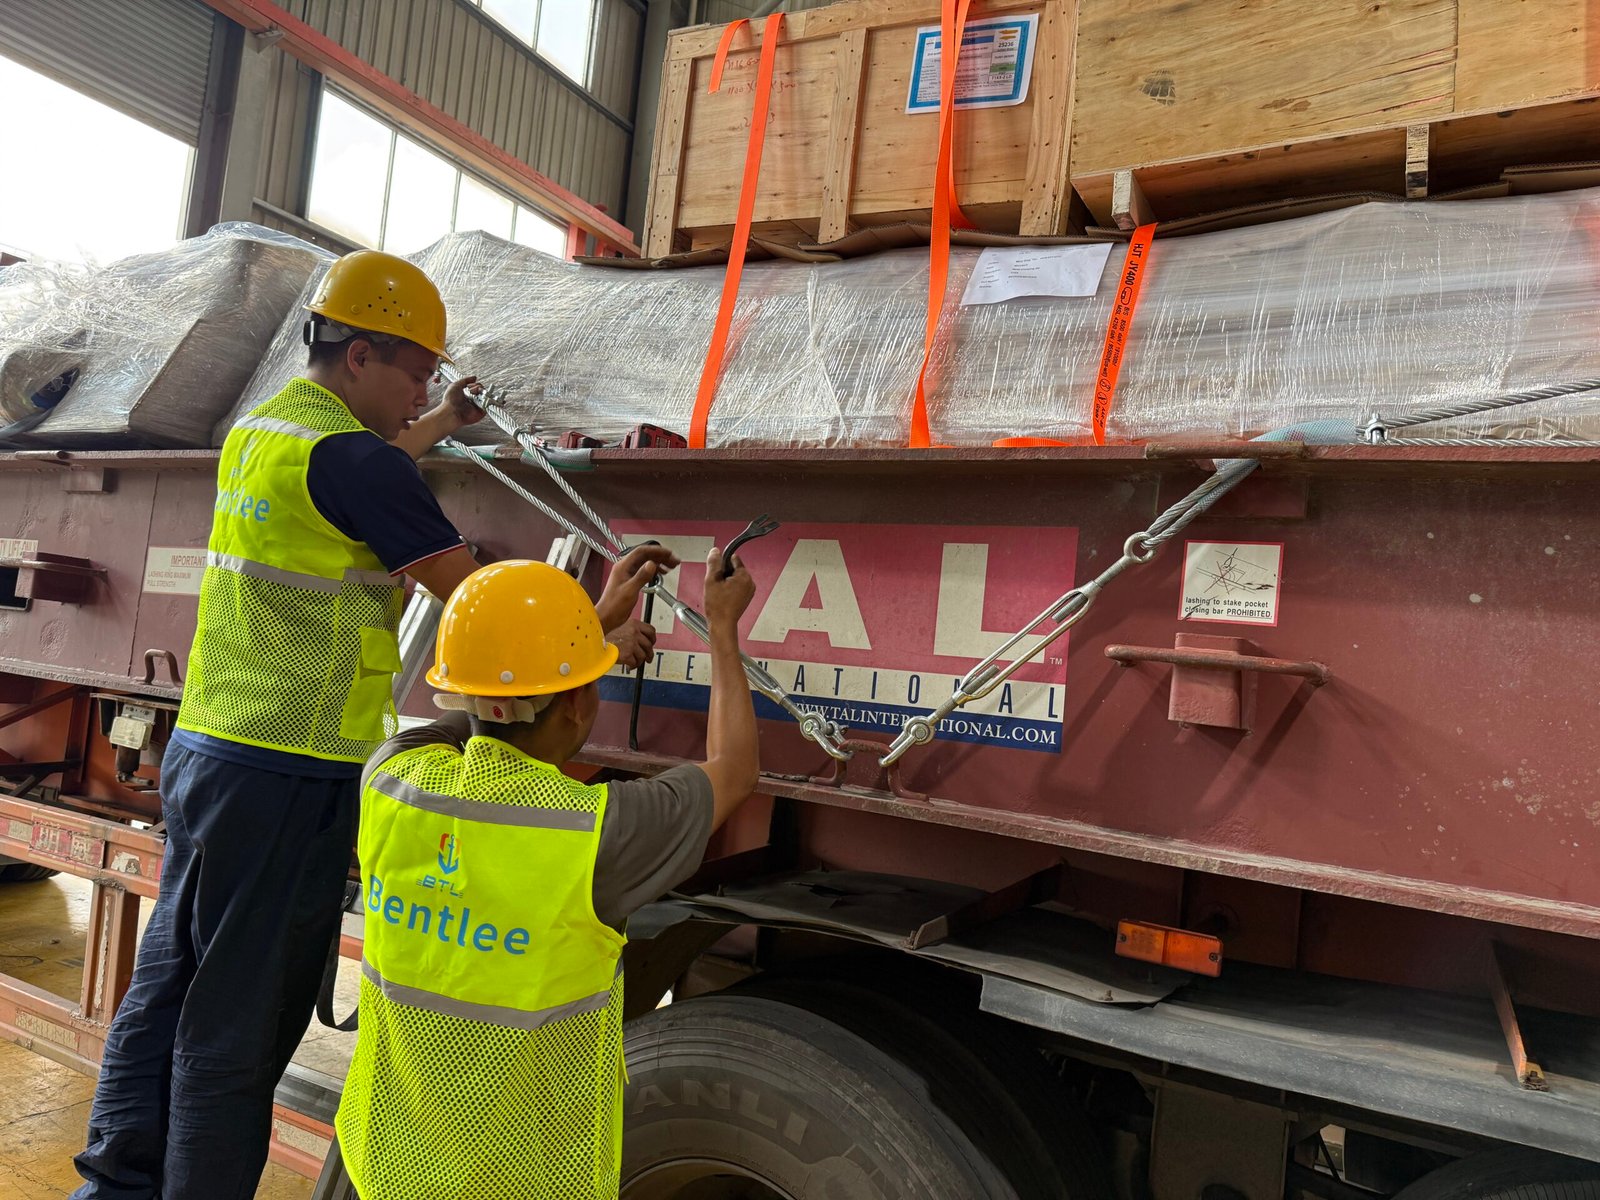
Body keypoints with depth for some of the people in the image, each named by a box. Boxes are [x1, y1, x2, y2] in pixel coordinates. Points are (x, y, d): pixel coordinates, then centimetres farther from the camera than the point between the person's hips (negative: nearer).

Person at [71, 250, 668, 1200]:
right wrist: (598, 628, -4)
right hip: (288, 777, -10)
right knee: (242, 1021, 4)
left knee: (170, 988, 20)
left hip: (205, 749, 10)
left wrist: (439, 425, 46)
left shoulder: (259, 428, 11)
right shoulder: (349, 456, -18)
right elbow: (472, 592, -16)